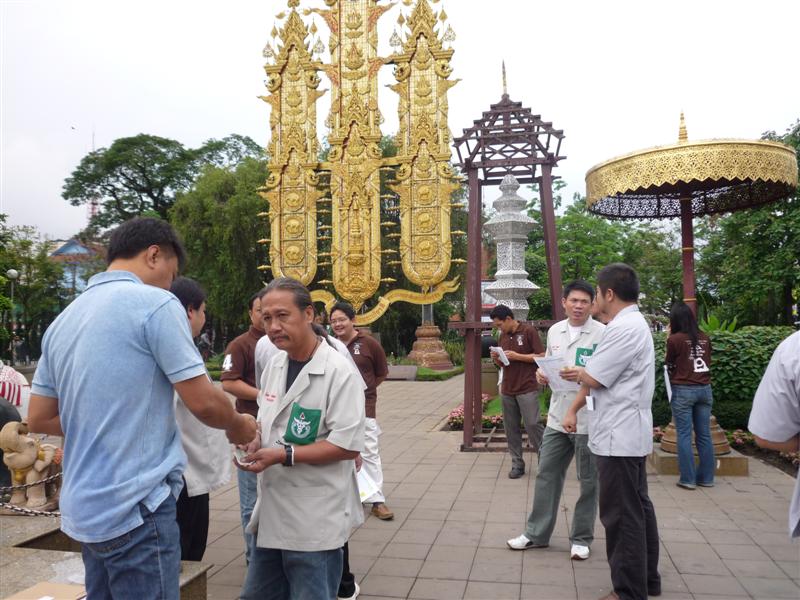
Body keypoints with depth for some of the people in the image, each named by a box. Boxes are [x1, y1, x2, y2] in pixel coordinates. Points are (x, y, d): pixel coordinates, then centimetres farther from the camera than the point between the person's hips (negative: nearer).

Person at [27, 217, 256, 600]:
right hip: (136, 507, -8)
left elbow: (38, 419, 14)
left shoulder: (63, 320, 10)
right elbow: (202, 402, -15)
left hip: (85, 508, 8)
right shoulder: (154, 304, -13)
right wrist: (238, 426, 4)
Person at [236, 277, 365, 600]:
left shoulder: (339, 372, -19)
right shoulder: (274, 364, 5)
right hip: (271, 512, 8)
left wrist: (284, 455, -24)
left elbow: (348, 446, -21)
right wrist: (256, 442, -2)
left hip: (315, 521, -8)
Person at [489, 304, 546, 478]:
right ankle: (517, 464, 16)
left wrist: (517, 356, -16)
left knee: (532, 425, -7)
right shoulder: (503, 336, 12)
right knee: (511, 429, 7)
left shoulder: (529, 331, -7)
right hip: (507, 390, 6)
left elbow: (542, 357, -9)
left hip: (527, 389, -6)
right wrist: (496, 358, -3)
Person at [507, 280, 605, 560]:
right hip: (557, 418, 5)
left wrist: (583, 375, -26)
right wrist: (543, 375, -2)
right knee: (546, 476, 12)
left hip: (588, 421, -5)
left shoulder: (602, 333, -10)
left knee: (588, 482, 10)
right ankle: (536, 534, 25)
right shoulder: (554, 331, 8)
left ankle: (581, 539, 25)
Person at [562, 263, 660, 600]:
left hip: (619, 437, -11)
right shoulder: (631, 324, 14)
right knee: (637, 509, 19)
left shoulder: (624, 328, -21)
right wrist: (573, 410, 13)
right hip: (629, 434, 11)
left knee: (622, 515, -1)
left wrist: (576, 373, 3)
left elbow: (592, 378, -19)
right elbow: (598, 377, 15)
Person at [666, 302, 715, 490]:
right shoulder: (704, 338, 5)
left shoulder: (675, 339, -9)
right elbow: (708, 362, 16)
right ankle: (706, 477, 17)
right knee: (704, 435, 10)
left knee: (684, 435, 1)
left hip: (683, 390, -5)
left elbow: (669, 365, 3)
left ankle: (688, 478, 3)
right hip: (704, 389, 5)